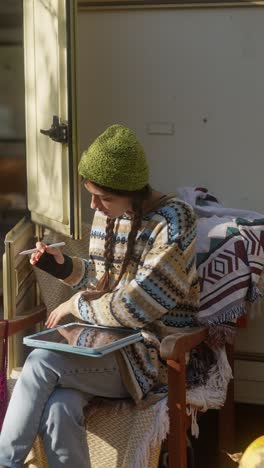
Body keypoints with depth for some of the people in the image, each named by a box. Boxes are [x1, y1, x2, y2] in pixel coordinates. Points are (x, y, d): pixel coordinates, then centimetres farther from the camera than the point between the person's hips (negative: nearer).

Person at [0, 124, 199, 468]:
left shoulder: (172, 223, -18)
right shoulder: (107, 214, 6)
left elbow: (134, 308, -22)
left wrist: (76, 305, -8)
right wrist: (64, 266, 1)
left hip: (153, 353, -6)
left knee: (42, 361, -26)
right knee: (58, 408, -27)